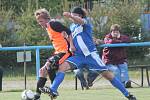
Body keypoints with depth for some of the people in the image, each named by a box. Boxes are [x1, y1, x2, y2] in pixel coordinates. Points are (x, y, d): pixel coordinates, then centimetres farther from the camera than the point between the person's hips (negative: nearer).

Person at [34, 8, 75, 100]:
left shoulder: (53, 24, -12)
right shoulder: (48, 28, 17)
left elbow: (68, 31, -17)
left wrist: (71, 45, -23)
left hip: (65, 51, -10)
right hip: (58, 52, 10)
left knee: (48, 66, -24)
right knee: (43, 70, 6)